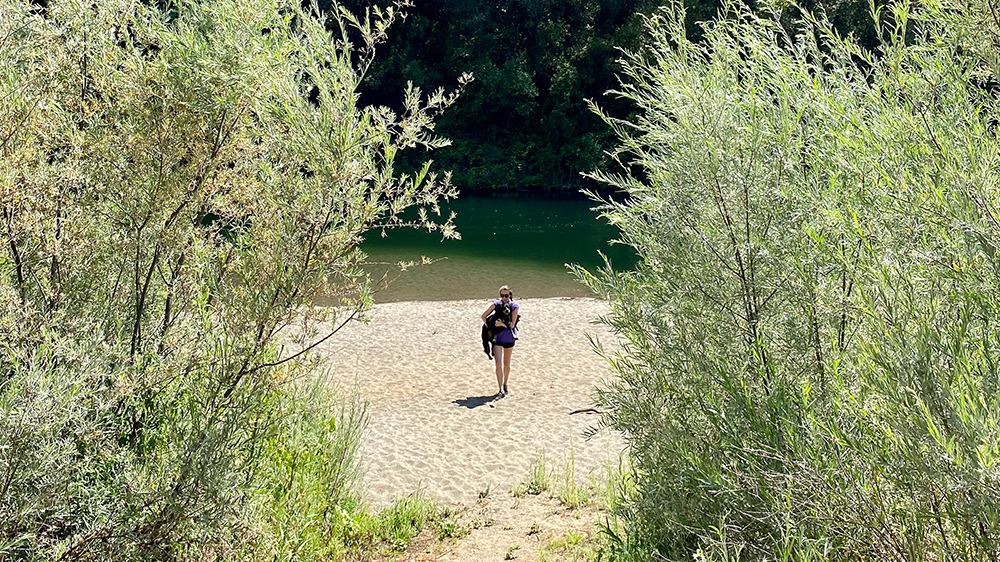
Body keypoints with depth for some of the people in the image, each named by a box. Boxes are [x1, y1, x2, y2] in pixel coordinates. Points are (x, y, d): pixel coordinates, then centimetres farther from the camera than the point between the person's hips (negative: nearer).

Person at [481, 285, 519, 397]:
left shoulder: (514, 307, -5)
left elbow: (512, 324, -10)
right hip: (497, 337, 0)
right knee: (498, 363, -11)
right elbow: (484, 316, 6)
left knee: (506, 363, 14)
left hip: (509, 338, 0)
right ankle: (500, 390, -11)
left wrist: (502, 324, -23)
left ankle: (505, 385, 34)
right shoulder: (496, 304, 0)